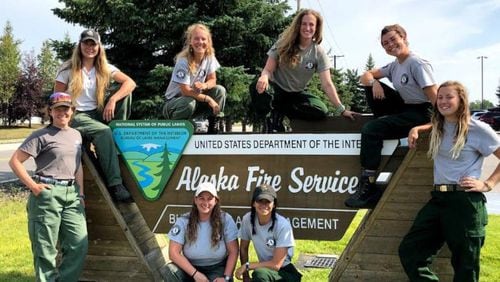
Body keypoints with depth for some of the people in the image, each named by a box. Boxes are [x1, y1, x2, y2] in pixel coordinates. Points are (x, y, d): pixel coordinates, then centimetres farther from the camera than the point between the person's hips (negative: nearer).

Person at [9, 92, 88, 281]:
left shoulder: (76, 135, 15)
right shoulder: (42, 136, -4)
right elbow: (15, 161, -7)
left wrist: (81, 194, 15)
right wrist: (33, 186, -12)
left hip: (72, 195, 6)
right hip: (47, 194, -6)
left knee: (79, 245, 4)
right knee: (46, 248, 1)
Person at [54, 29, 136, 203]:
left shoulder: (105, 68, 6)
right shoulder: (68, 69, -1)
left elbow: (130, 83, -7)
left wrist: (112, 100, -22)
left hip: (98, 113, 4)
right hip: (76, 117, -4)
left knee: (124, 93, -14)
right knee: (104, 131, -36)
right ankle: (114, 184, -40)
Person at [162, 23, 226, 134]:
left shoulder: (210, 56, -9)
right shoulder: (183, 61, -24)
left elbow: (212, 80, -3)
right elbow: (186, 91, -25)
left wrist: (204, 85, -27)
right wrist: (208, 99, -25)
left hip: (195, 97, 6)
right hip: (174, 101, -5)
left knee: (220, 90, -15)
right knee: (190, 103, -38)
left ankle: (213, 128, -3)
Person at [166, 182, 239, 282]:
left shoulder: (225, 219, -9)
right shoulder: (183, 221, -9)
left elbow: (233, 251, -5)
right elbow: (174, 252, -15)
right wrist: (195, 274, -21)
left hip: (217, 269, -1)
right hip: (191, 268, 1)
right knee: (171, 271, -28)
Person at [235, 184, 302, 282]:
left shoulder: (282, 225, -21)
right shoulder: (248, 219, -8)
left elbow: (276, 264, -20)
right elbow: (243, 248, 5)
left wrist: (247, 266, -15)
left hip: (285, 273, -5)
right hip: (265, 268, 5)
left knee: (260, 273, -34)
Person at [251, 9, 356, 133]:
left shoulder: (318, 52, -8)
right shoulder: (284, 43, -8)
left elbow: (327, 84, -12)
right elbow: (268, 69, -9)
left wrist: (342, 109, -21)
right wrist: (264, 77, -36)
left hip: (297, 94, 2)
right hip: (277, 89, -2)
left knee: (321, 111, -26)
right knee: (258, 87, -36)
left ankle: (278, 111, -10)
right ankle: (272, 123, -13)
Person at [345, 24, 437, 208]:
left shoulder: (418, 64, -15)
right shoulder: (394, 66, 11)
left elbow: (436, 97, -21)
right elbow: (366, 76, 13)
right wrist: (374, 82, -11)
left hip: (421, 114, -9)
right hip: (404, 107, 9)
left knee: (370, 130, -22)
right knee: (371, 84, 4)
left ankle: (369, 189, -18)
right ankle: (387, 125, 5)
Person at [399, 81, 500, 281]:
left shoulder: (477, 129, -5)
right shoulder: (438, 128, 14)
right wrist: (416, 129, 22)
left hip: (465, 201, -6)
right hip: (438, 199, 7)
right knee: (409, 251, 0)